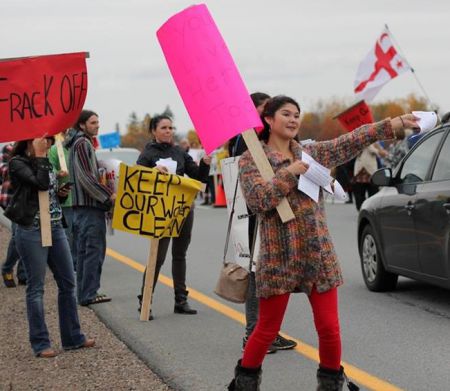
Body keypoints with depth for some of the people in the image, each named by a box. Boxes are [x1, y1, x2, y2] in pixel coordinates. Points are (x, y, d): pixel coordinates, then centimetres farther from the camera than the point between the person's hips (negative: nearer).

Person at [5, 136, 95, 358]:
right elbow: (41, 183, -22)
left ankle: (73, 338, 18)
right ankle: (40, 344, 5)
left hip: (55, 227, 8)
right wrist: (39, 156, -14)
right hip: (32, 230, -8)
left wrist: (61, 193, 3)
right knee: (36, 287, -2)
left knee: (68, 283, 9)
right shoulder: (17, 163, -8)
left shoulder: (44, 162, 14)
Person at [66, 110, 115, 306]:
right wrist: (108, 195, -20)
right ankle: (88, 294, -7)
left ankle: (84, 293, 16)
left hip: (82, 206, 10)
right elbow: (85, 176, -20)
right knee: (94, 250, -8)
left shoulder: (84, 143, 19)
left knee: (83, 251, 12)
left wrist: (106, 195, 18)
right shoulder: (82, 144, -11)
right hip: (89, 206, -10)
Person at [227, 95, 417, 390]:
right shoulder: (251, 159, -1)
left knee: (329, 328, 1)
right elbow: (258, 200, -15)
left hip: (320, 254, 4)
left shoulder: (312, 153, 11)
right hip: (279, 258, -3)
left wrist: (398, 123, -6)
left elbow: (355, 140, 3)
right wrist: (290, 173, -17)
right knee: (268, 330, 3)